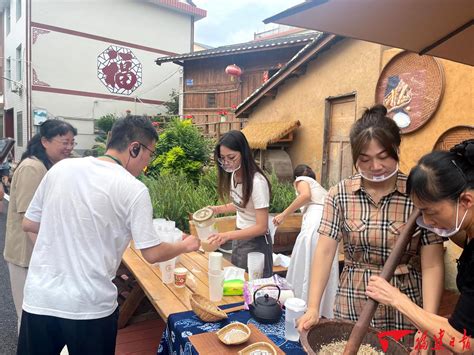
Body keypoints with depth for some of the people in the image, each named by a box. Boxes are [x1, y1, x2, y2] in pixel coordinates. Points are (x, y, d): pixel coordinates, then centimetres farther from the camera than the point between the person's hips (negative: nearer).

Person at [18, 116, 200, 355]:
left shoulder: (61, 168, -1)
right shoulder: (134, 189, -14)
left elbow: (28, 224, 9)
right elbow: (152, 254, -11)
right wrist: (185, 246, 7)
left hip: (38, 300, 4)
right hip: (90, 307, -3)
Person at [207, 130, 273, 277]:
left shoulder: (257, 181, -26)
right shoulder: (233, 175, -5)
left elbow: (262, 227, -25)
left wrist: (227, 235, -34)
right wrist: (217, 209, -3)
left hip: (256, 242, -7)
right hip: (239, 237, 7)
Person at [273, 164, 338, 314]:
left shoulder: (301, 180, 18)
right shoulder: (320, 188, 38)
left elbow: (306, 195, -6)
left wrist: (283, 214, -3)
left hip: (314, 223, -7)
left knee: (305, 270, -3)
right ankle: (325, 313, 14)